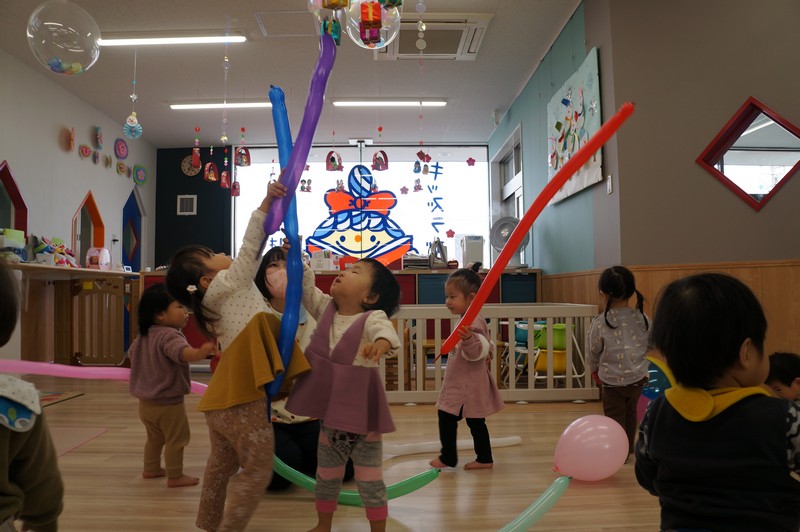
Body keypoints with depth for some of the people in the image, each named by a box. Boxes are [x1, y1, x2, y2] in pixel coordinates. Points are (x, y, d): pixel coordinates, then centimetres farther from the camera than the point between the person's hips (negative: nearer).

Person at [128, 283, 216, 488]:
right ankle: (175, 476, 11)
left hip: (146, 402, 9)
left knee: (155, 437, 26)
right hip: (169, 403, -9)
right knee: (176, 439, 4)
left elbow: (131, 354, 25)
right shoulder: (169, 335, -26)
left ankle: (151, 468, 39)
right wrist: (200, 352, -67)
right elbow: (182, 352, -48)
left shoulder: (144, 335, 6)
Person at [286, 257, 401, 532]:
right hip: (330, 415, 6)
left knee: (369, 481, 8)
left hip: (362, 417, -6)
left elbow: (385, 330, -40)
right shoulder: (325, 308, -1)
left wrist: (382, 342, -63)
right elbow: (306, 287, 1)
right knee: (326, 476, 23)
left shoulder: (372, 318, -20)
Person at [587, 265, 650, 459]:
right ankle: (629, 448, 38)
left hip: (612, 382, -4)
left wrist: (594, 370, 16)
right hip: (638, 379, 5)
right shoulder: (642, 319, -7)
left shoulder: (600, 323, -17)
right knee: (630, 413, 23)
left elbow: (594, 352, -4)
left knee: (615, 417, 11)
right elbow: (648, 348, 4)